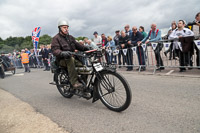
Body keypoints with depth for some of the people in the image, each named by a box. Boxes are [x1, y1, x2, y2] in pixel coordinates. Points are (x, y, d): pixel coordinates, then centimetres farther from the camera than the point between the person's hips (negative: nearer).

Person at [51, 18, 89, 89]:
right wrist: (62, 53, -40)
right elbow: (55, 50, -17)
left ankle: (84, 85, 0)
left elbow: (77, 45, 19)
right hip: (62, 60, -6)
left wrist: (86, 48, 1)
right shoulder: (56, 38, -3)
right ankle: (74, 82, -39)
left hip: (73, 57, 6)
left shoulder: (70, 37, 20)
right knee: (70, 59, -39)